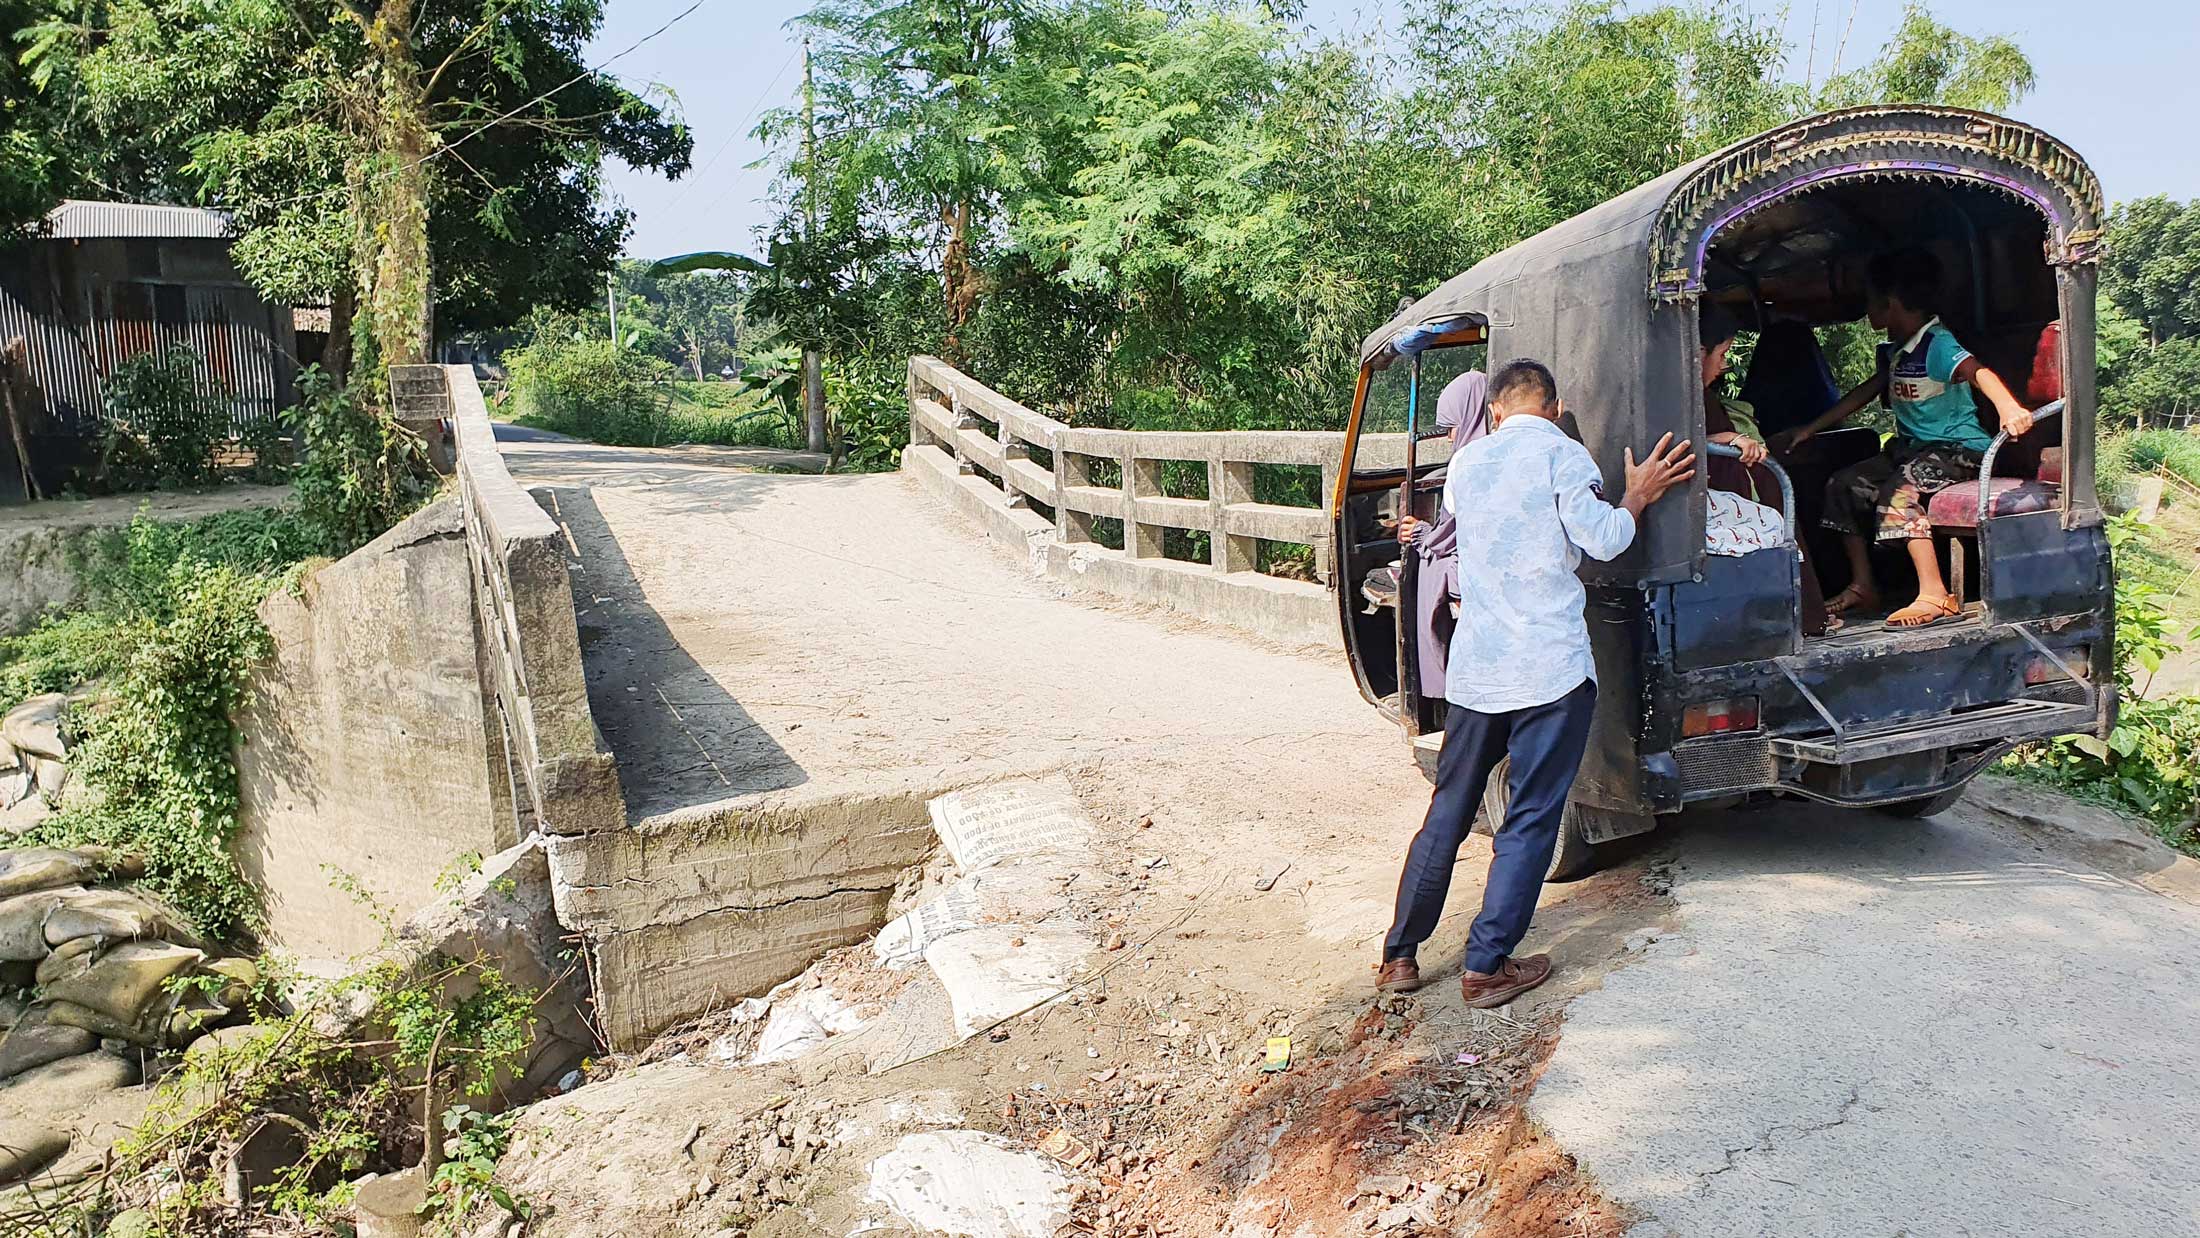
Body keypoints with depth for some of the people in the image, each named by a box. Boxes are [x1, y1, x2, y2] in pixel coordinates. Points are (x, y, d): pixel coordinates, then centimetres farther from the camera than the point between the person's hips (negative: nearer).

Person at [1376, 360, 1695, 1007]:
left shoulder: (1465, 462, 11)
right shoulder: (1561, 453, -6)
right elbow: (1602, 539, -14)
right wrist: (1637, 497, 5)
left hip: (1472, 670, 6)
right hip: (1551, 669, -5)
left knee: (1448, 810, 14)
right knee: (1530, 820, 3)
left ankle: (1400, 957, 17)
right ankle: (1487, 967, 5)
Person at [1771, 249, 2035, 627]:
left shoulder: (1937, 345, -18)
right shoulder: (1901, 350, 10)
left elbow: (1978, 372, -36)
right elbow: (1863, 393, 21)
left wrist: (2007, 406, -57)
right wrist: (1809, 429, 22)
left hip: (1960, 448, -9)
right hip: (1913, 447, 9)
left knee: (1898, 492, -32)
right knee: (1843, 485, 1)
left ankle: (1935, 596, -33)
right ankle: (1863, 586, 6)